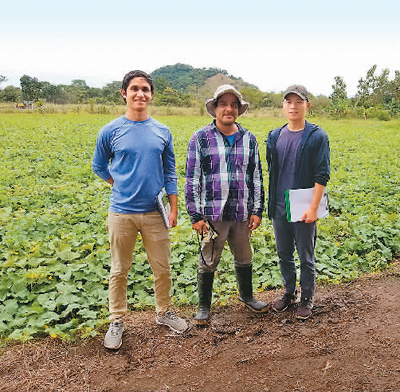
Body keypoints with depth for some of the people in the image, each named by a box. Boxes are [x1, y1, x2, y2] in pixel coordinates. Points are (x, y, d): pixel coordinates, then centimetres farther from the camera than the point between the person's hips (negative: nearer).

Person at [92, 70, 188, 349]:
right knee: (119, 271, 10)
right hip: (121, 212, -2)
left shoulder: (163, 132, 4)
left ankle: (164, 312, 34)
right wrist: (124, 187, 7)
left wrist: (174, 209, 4)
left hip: (154, 212, 2)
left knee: (163, 268, 12)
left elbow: (170, 172, 8)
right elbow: (99, 167, 11)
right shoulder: (111, 131, -3)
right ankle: (117, 321, 29)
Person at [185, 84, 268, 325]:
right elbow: (192, 178, -3)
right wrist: (195, 215, -7)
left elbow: (257, 176, 12)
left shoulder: (249, 139, 8)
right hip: (212, 214, -3)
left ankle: (247, 295, 42)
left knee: (244, 259, 18)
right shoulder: (201, 138, -2)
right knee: (208, 263, 7)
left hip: (242, 214, 4)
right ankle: (204, 307, 26)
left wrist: (257, 210, 8)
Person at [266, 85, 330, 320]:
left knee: (306, 257, 9)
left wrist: (314, 208, -15)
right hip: (280, 208, 5)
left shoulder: (317, 137, -8)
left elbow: (322, 175, -10)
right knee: (284, 255, 16)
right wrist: (271, 203, 10)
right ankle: (289, 293, 36)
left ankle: (307, 298, 28)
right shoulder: (275, 136, 6)